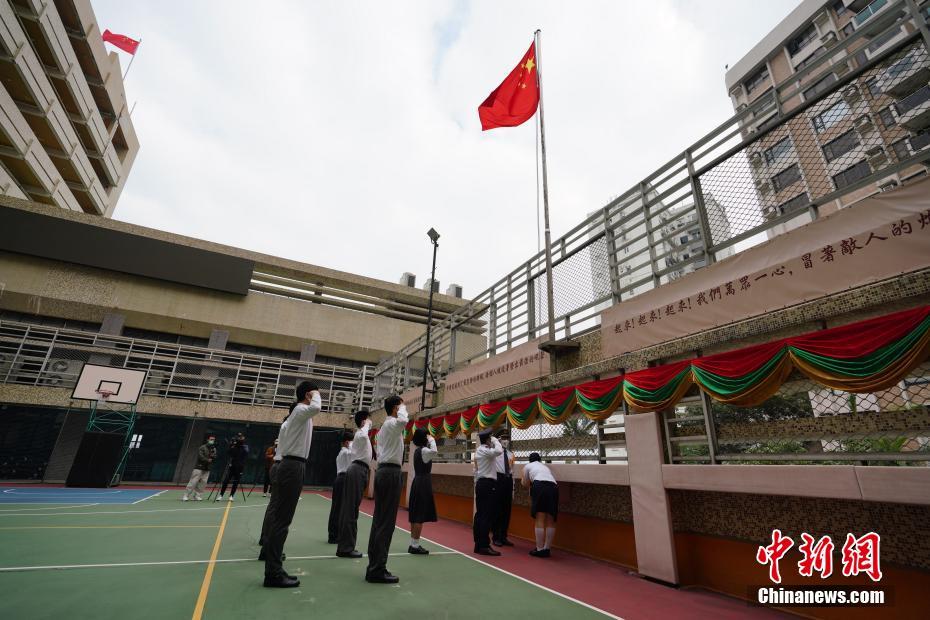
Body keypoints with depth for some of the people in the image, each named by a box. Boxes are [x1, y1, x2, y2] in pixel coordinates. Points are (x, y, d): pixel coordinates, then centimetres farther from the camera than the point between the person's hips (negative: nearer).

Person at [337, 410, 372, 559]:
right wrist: (367, 425, -21)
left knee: (348, 509, 11)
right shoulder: (360, 433, -10)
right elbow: (364, 436, -36)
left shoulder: (359, 434, 21)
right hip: (358, 471, -10)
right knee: (351, 510, -7)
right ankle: (346, 548, -3)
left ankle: (344, 546, 17)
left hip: (355, 470, 10)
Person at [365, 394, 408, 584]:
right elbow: (403, 420, -35)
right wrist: (403, 407, -14)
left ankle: (373, 567, 15)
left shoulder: (384, 426, 20)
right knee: (386, 523, -6)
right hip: (391, 473, -10)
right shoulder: (392, 423, -10)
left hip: (382, 471, 10)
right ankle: (378, 570, -1)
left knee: (378, 520, 10)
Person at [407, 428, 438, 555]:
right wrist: (432, 440, -22)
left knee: (415, 516, 13)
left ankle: (413, 544, 20)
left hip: (417, 482, 9)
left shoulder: (417, 451, 11)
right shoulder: (424, 450, -17)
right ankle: (415, 546, 2)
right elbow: (434, 451, -38)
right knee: (421, 516, -3)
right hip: (424, 483, -9)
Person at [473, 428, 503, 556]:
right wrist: (495, 440, -16)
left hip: (481, 484, 10)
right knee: (487, 516, -6)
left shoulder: (478, 450, 16)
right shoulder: (485, 451, -14)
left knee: (480, 515, 11)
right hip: (488, 484, -10)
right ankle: (484, 546, -3)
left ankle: (478, 544, 16)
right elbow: (499, 451, -32)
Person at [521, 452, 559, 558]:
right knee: (550, 521, 9)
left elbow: (526, 484, 26)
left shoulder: (527, 466, 25)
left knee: (540, 520, -2)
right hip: (553, 487, 5)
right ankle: (547, 549, 13)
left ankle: (540, 549, -1)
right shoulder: (545, 467, 36)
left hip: (540, 486, -4)